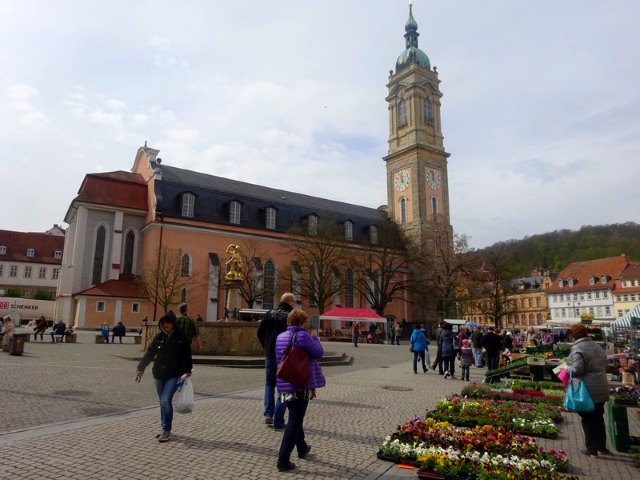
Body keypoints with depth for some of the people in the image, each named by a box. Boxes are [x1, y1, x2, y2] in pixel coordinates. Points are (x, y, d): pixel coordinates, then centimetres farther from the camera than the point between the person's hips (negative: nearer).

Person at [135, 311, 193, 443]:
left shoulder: (182, 338, -5)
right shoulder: (159, 337, 4)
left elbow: (187, 356, -4)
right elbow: (149, 354, 6)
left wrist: (187, 370, -14)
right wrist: (140, 368, 2)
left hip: (174, 375, -4)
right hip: (159, 374, 4)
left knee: (166, 400, -15)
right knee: (163, 403, 13)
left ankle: (166, 430, -1)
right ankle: (165, 428, 28)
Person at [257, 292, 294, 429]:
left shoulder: (270, 314, 4)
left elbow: (260, 333, 6)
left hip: (270, 355, 4)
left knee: (269, 384, 20)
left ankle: (268, 414, 8)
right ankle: (278, 422, 8)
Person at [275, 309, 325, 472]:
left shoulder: (280, 337, 7)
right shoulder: (302, 336, -15)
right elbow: (319, 353, -9)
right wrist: (315, 338, 4)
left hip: (284, 384, 8)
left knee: (295, 417, 23)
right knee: (295, 420, 0)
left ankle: (302, 448, 41)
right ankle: (283, 459, -1)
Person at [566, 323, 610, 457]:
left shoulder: (577, 349, -18)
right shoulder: (598, 347, 9)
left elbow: (577, 370, -25)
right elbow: (605, 367, 18)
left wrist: (567, 369, -6)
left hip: (587, 391, -7)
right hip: (602, 389, 7)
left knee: (588, 420, 7)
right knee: (598, 418, 19)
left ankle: (592, 449, 14)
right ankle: (602, 446, 29)